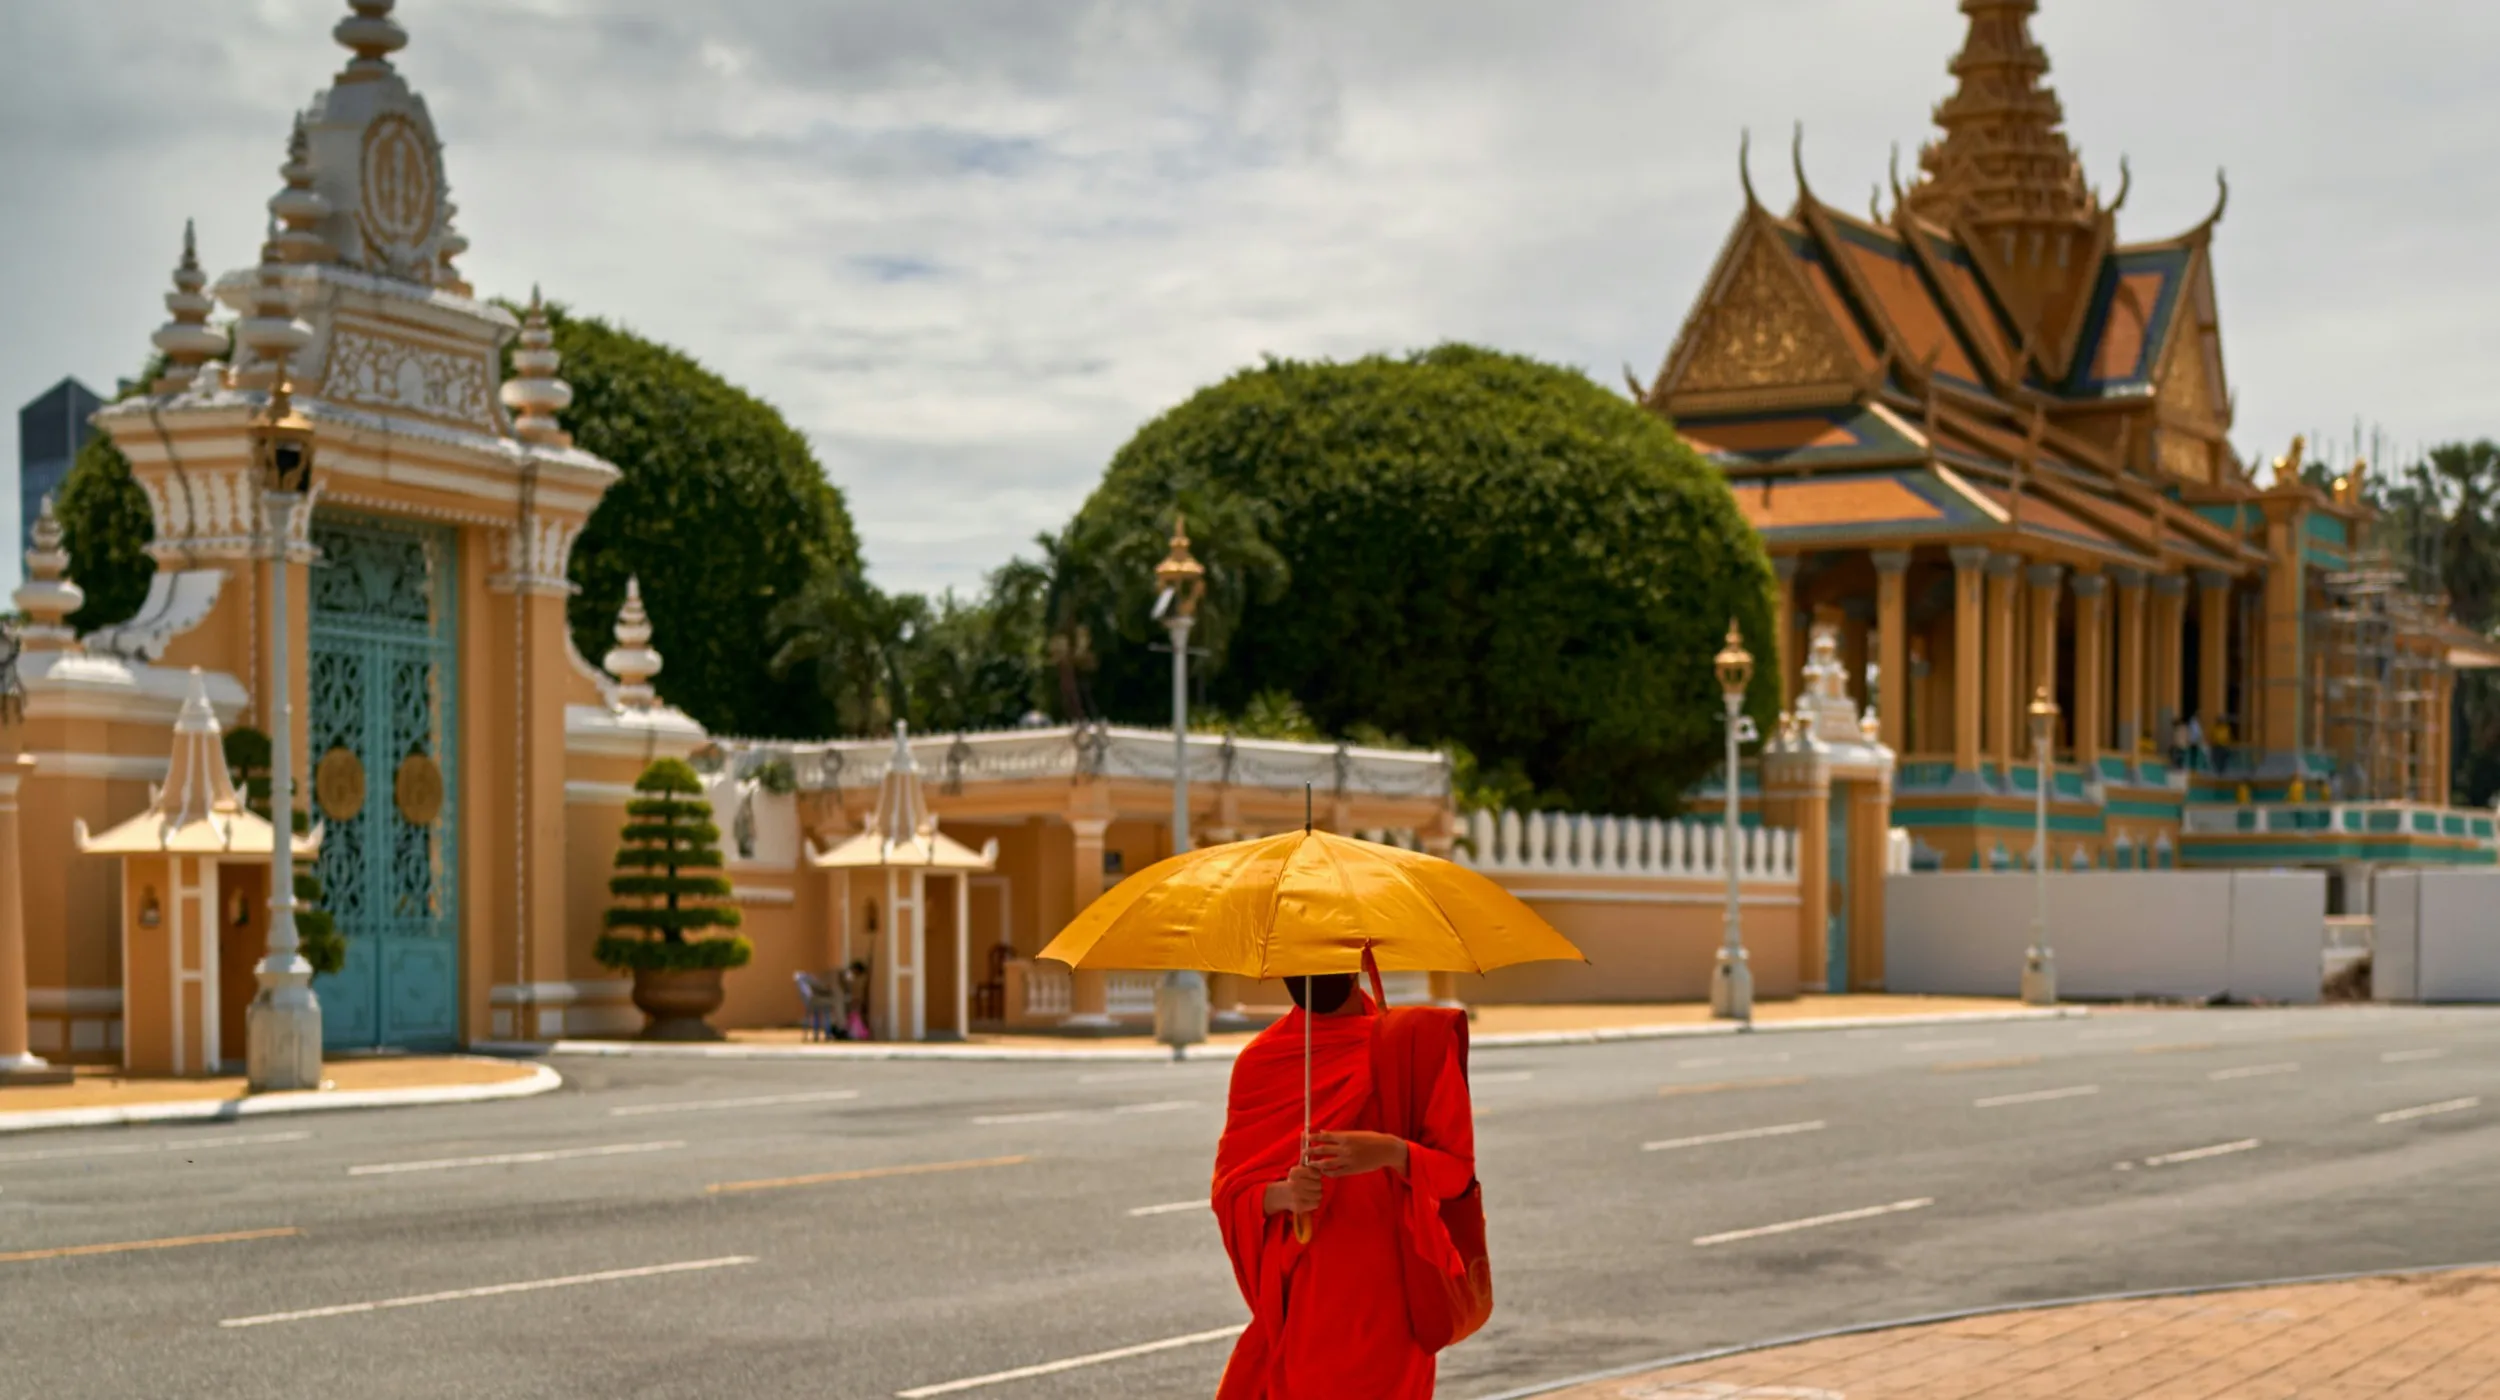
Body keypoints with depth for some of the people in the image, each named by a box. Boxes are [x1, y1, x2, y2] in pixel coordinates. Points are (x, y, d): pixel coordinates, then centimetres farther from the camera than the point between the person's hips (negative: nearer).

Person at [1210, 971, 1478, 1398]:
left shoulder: (1416, 1043, 0)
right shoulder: (1261, 1060, 6)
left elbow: (1457, 1169, 0)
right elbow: (1229, 1188, 4)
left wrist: (1393, 1153, -21)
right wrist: (1282, 1195, -18)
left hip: (1382, 1296, -2)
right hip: (1294, 1296, 2)